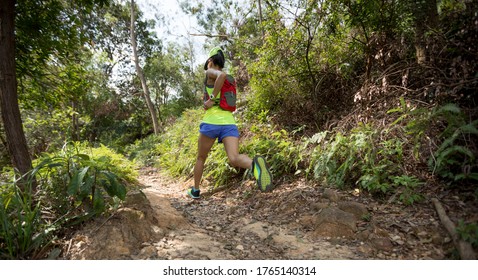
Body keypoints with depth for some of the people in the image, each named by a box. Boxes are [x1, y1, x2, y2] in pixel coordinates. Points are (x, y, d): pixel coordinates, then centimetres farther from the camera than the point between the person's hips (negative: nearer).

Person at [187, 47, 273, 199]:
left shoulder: (210, 72, 4)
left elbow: (222, 75, -19)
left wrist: (212, 99, -15)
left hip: (211, 122, -4)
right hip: (230, 123, 5)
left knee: (200, 158, 17)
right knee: (234, 159, -15)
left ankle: (195, 190, 32)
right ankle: (254, 164, -49)